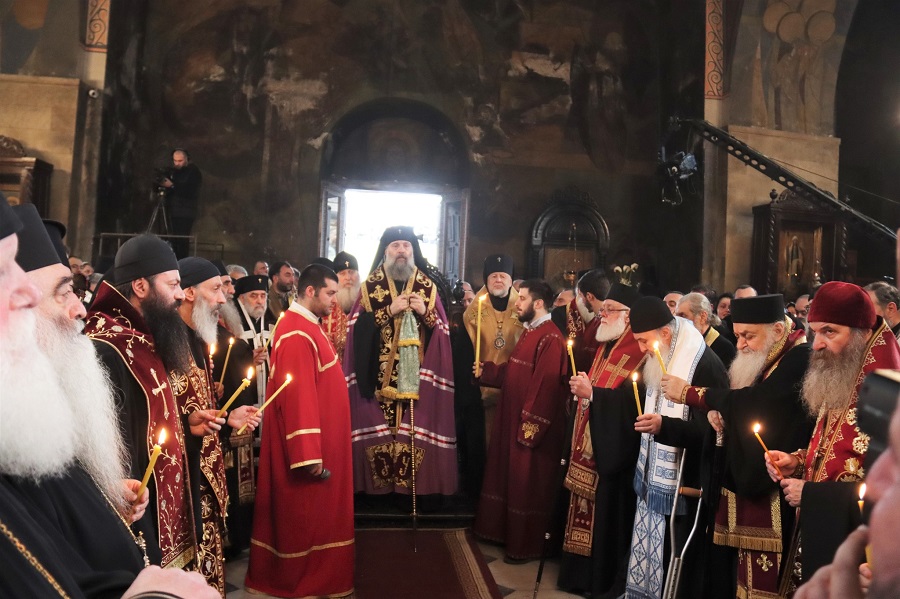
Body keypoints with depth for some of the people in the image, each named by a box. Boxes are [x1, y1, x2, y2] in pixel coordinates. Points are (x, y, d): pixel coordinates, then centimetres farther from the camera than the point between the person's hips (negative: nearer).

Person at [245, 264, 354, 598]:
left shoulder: (306, 326, 10)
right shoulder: (297, 334, -22)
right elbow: (298, 396, -25)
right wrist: (310, 454, -25)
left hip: (320, 437, 10)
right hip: (310, 441, -10)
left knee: (312, 513, 18)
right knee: (306, 516, 4)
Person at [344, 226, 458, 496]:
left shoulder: (428, 287, 9)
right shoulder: (371, 286, 6)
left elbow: (443, 331, 6)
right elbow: (358, 328, -4)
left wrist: (425, 313, -11)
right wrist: (390, 309, -12)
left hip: (416, 374, 1)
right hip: (380, 374, 0)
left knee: (416, 429, -1)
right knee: (378, 427, -2)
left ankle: (417, 485, 9)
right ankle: (379, 484, 10)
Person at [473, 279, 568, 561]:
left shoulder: (550, 339, -21)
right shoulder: (530, 332, 12)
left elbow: (546, 387, -25)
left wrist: (530, 426, -23)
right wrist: (486, 370, 5)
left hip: (531, 425, -10)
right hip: (513, 419, 10)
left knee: (527, 485, 3)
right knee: (511, 477, 20)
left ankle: (525, 544, 18)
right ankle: (506, 529, 35)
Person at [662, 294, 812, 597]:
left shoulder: (801, 359, -13)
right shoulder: (758, 361, 14)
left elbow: (753, 402, -23)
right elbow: (740, 411, 22)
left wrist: (688, 393, -15)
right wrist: (717, 411, -3)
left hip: (771, 493, -8)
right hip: (739, 486, 8)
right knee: (723, 572, 10)